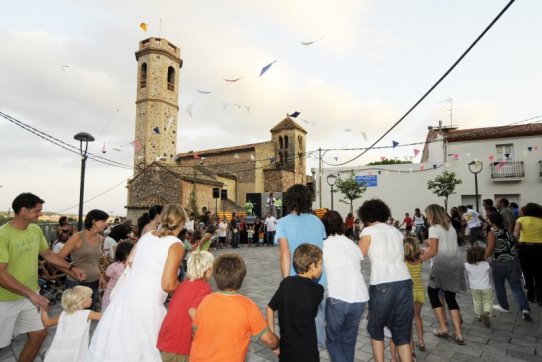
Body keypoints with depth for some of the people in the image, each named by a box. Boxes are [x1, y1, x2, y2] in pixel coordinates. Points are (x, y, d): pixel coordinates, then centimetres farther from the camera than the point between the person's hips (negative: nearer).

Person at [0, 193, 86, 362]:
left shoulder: (36, 230, -1)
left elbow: (48, 253, 13)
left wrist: (71, 268, 4)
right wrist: (31, 294, -32)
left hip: (29, 296, 6)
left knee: (39, 334, 11)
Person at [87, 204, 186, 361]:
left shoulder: (146, 235, 6)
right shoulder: (176, 245, -14)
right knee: (143, 349, 11)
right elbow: (168, 285, -18)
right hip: (146, 304, -6)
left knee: (116, 343, 19)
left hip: (124, 296, 6)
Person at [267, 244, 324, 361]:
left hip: (285, 349, 4)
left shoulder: (286, 283, -5)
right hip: (306, 352, -4)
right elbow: (313, 314, 1)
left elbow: (269, 309, 0)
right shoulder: (317, 290, -15)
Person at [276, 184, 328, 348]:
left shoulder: (283, 223, -8)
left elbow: (285, 252, -18)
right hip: (319, 281, 4)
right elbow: (324, 249, 10)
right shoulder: (317, 221, 3)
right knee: (317, 318, 21)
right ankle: (318, 347, 37)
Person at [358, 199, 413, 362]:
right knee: (402, 333, 14)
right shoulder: (395, 231, 17)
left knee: (375, 329, 17)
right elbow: (402, 258, 16)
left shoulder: (368, 231, 1)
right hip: (404, 282, 5)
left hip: (382, 285, -5)